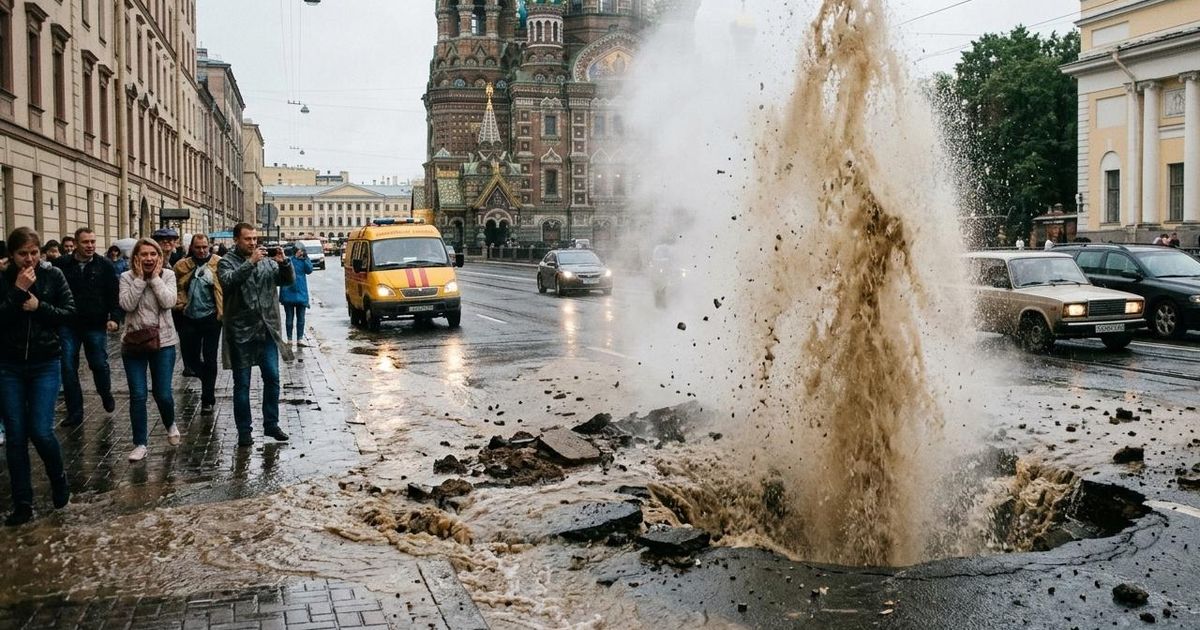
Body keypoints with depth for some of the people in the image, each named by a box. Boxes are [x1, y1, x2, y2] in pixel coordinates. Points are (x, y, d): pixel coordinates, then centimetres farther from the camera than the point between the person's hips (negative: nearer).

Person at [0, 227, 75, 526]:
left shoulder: (53, 275, -2)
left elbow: (69, 311, -3)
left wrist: (39, 306, -16)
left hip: (45, 364, -1)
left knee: (40, 431, -8)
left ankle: (58, 479, 21)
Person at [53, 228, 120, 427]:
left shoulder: (104, 265, -1)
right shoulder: (61, 265, -1)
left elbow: (114, 294, -1)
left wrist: (114, 317, -12)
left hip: (96, 326, -1)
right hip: (68, 326, 1)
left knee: (99, 364, 5)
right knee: (69, 369, 2)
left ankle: (106, 394, 36)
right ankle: (75, 412, 12)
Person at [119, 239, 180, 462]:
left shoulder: (167, 275, -1)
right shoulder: (127, 277, -1)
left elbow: (169, 302, -16)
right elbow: (127, 304, -15)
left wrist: (155, 277, -13)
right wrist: (140, 278, -14)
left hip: (163, 341, 0)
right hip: (133, 342, 1)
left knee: (163, 394, 1)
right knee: (137, 395, 0)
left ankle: (170, 424, 33)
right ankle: (140, 443, 11)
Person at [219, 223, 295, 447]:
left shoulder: (267, 261, 8)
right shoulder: (227, 263, -2)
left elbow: (289, 279, 3)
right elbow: (228, 281, -22)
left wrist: (284, 262, -15)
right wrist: (251, 262, -28)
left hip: (267, 330, 3)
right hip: (241, 332, -3)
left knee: (272, 378, 6)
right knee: (242, 384, 5)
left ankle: (271, 424, 19)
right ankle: (244, 431, 12)